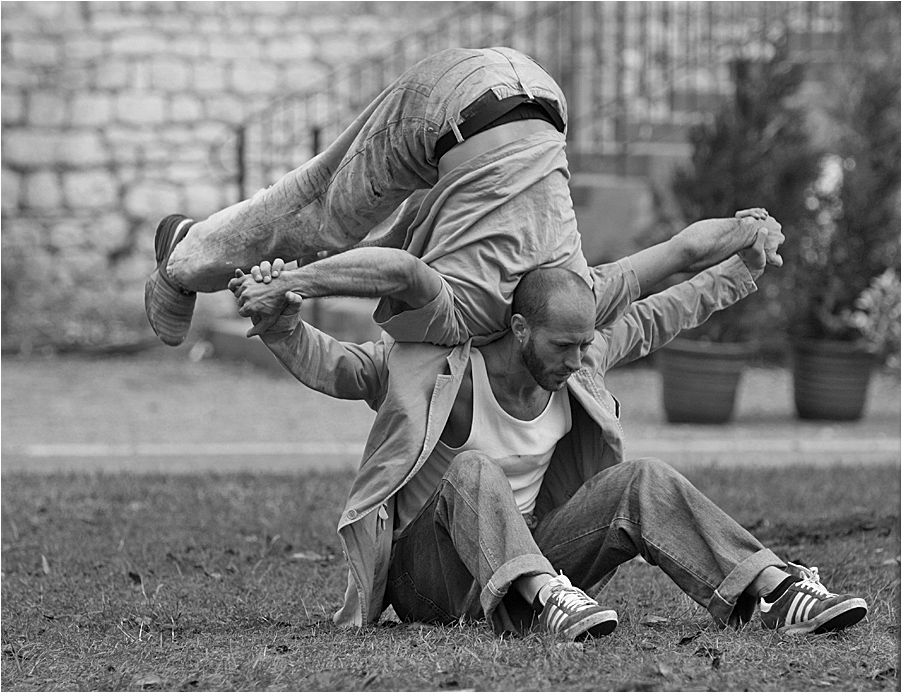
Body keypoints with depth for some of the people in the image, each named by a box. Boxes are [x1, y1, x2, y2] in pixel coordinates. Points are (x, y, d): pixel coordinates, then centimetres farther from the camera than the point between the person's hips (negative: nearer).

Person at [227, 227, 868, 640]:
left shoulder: (576, 365, 0)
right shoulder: (440, 369, -15)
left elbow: (654, 320, 13)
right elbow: (330, 365, -15)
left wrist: (744, 268, 16)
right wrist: (282, 324, -34)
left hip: (532, 552, 5)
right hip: (431, 586, -5)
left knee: (641, 481, -16)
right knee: (470, 472, -34)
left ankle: (777, 590, -29)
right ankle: (548, 599, -52)